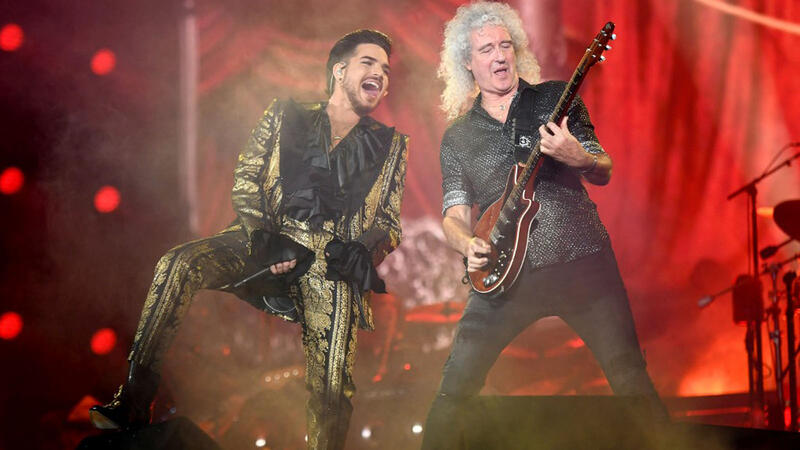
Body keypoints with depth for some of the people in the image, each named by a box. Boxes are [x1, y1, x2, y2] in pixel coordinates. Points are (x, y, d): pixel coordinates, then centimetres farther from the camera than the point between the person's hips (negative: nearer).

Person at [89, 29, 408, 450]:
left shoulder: (391, 144, 19)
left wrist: (362, 251, -7)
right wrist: (264, 238, -8)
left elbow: (389, 224, 16)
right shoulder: (284, 117, 17)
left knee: (330, 388, -19)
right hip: (267, 243, 0)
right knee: (178, 264, -27)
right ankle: (133, 405, -27)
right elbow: (245, 183, 9)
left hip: (332, 262, 0)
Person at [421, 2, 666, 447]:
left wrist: (577, 157, -19)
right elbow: (454, 214, 10)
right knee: (456, 386, -3)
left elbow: (604, 172, 4)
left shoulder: (556, 99, 8)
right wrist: (468, 244, -12)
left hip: (582, 260, -1)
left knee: (629, 373, -6)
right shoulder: (457, 136, 13)